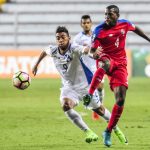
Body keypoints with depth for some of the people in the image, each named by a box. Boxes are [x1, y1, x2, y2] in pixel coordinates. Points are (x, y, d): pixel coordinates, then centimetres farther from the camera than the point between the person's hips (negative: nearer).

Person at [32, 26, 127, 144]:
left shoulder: (74, 49, -25)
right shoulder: (53, 51, -9)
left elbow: (86, 50, -47)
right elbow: (44, 52, 16)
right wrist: (36, 65, 26)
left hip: (85, 84, -3)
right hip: (68, 87, 3)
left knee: (98, 109, 12)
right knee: (66, 106, -27)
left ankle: (116, 129, 41)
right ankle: (89, 133, -19)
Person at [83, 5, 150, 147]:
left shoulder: (125, 24, -1)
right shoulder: (99, 30, -12)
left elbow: (136, 29, 22)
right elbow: (93, 50, -12)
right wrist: (95, 54, -36)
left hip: (120, 64, 3)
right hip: (106, 59, -3)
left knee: (121, 100, -6)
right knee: (105, 64, -45)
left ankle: (108, 132, 8)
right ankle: (89, 94, -33)